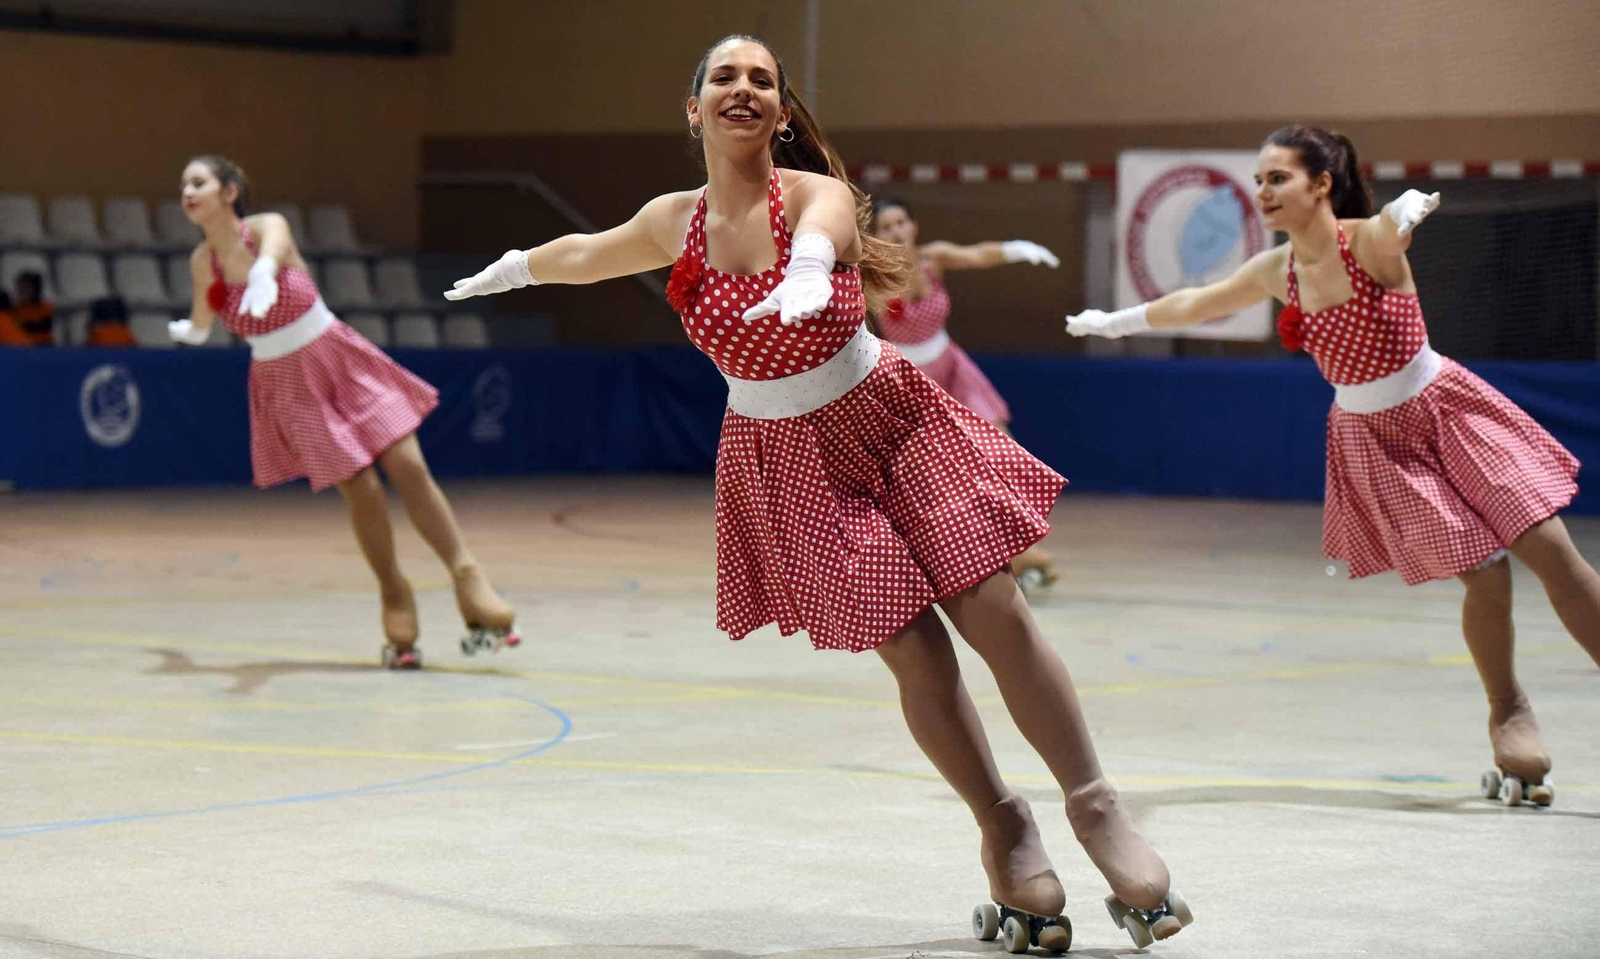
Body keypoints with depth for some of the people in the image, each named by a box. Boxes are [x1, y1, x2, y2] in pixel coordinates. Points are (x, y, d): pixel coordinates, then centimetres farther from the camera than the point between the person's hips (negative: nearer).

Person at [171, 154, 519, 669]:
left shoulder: (267, 227, -14)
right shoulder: (202, 263, -3)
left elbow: (269, 257, -42)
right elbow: (199, 327, 21)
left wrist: (262, 280, -64)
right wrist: (184, 331, 43)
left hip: (338, 359, -2)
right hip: (286, 383, 2)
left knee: (408, 467, -9)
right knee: (362, 492, -6)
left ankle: (467, 576, -2)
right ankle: (395, 599, 11)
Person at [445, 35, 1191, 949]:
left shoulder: (813, 193, -15)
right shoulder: (675, 223, -3)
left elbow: (823, 225, -42)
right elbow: (585, 253, 20)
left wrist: (806, 272, -66)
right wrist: (510, 270, 38)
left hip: (888, 416, -2)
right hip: (789, 459, 2)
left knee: (996, 613, -9)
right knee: (915, 654, -3)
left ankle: (1098, 809, 1)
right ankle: (1006, 830, 12)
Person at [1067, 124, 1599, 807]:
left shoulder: (1370, 239, -17)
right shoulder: (1278, 272, -1)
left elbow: (1397, 227, -44)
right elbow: (1195, 304, 17)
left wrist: (1411, 210, -68)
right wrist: (1116, 321, 29)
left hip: (1447, 410, -3)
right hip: (1373, 438, 3)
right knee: (1485, 573, -8)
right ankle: (1508, 714, 11)